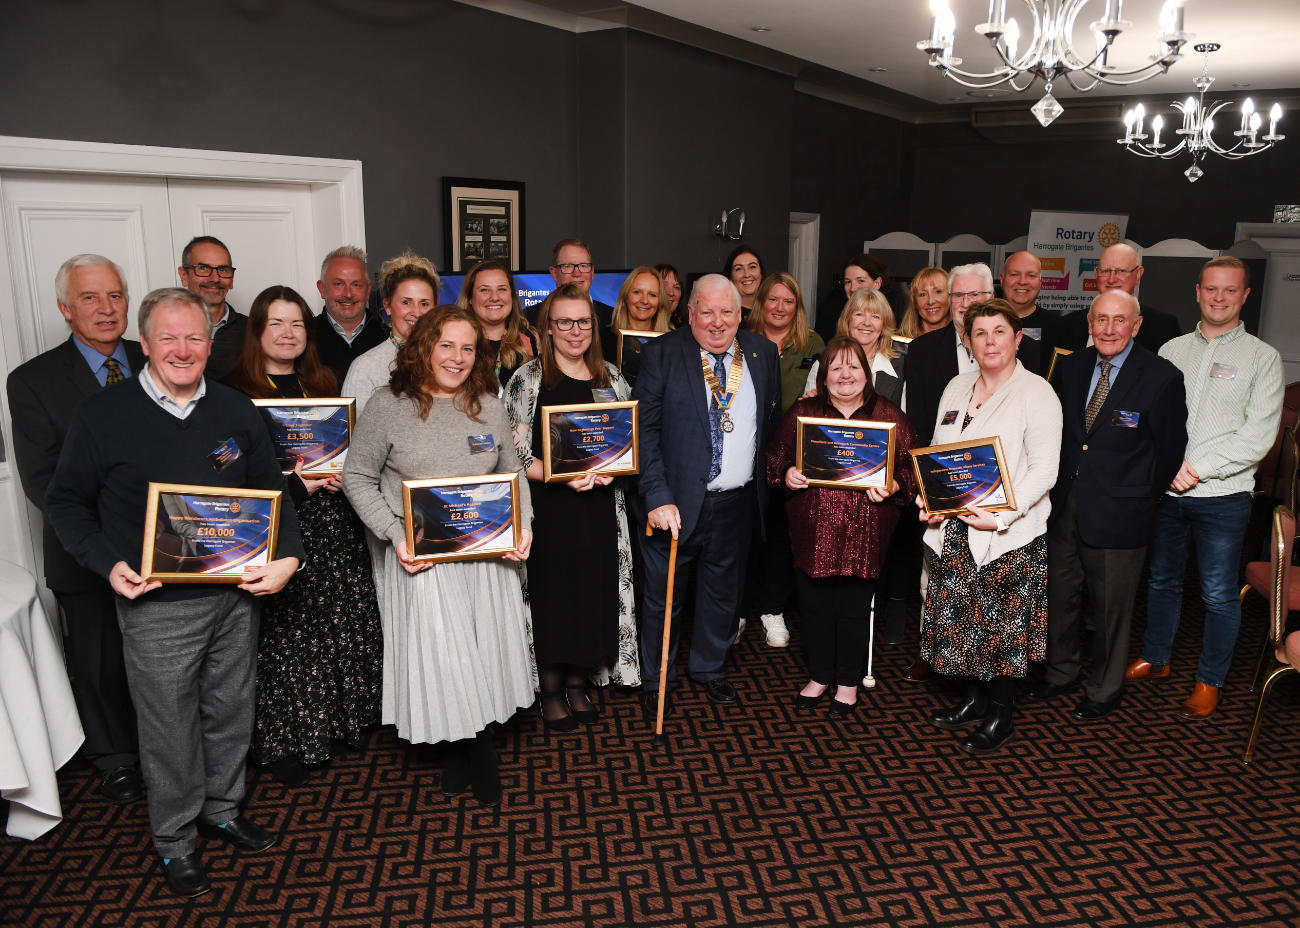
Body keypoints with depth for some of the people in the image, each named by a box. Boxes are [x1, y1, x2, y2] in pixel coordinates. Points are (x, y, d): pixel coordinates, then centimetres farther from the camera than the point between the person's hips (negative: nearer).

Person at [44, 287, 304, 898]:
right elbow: (66, 503, 1)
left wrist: (288, 556, -5)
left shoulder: (236, 412, 3)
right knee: (169, 730, 9)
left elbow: (272, 493, 10)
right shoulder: (102, 416, -6)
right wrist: (109, 565, -13)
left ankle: (222, 810, 40)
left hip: (236, 596, 4)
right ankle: (175, 841, 30)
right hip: (156, 605, -3)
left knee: (231, 713, 17)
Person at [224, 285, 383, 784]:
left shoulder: (324, 383, 13)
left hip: (333, 523, 5)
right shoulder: (235, 389, -4)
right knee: (284, 633, 0)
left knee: (343, 625, 8)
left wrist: (338, 475, -4)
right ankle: (282, 741, 16)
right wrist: (297, 483, -15)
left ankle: (340, 720, 26)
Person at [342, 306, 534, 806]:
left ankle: (462, 752, 33)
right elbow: (357, 478, -3)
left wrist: (522, 524, -3)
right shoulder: (388, 406, -6)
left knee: (484, 652, 10)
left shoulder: (488, 406, 4)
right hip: (422, 558, -3)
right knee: (440, 657, 2)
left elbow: (511, 472, 13)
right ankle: (477, 754, 27)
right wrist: (395, 536, -13)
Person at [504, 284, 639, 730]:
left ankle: (578, 685, 29)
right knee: (552, 593, 4)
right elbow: (515, 453, -8)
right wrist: (562, 476, -20)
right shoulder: (528, 379, -4)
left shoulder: (610, 377, 8)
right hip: (548, 505, -3)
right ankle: (551, 692, 23)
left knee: (595, 591, 9)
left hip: (600, 505, 4)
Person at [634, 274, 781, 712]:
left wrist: (768, 481, 5)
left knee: (722, 591, 19)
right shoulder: (662, 354, -8)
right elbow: (645, 430, -12)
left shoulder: (762, 353, 4)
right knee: (662, 595, 9)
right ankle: (656, 680, 30)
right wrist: (658, 497, -19)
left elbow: (774, 424, 11)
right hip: (676, 502, -3)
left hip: (736, 503, 4)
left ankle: (709, 668, 41)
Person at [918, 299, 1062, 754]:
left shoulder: (1037, 393, -8)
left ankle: (1000, 715, 21)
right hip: (953, 529, 6)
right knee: (959, 616, 12)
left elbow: (1044, 470, -12)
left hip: (1009, 534, -5)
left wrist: (999, 517, -21)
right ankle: (973, 699, 31)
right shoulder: (957, 387, 11)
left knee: (1001, 622, 3)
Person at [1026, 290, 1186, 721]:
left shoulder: (1161, 377, -11)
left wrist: (1143, 503, 0)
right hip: (1064, 506, 5)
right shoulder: (1071, 367, 3)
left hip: (1118, 512, -4)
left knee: (1111, 605, 9)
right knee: (1059, 594, 17)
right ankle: (1061, 672, 38)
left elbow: (1170, 450, -5)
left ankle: (1105, 689, 30)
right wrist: (1059, 487, 8)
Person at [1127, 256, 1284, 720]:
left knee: (1219, 594, 4)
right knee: (1162, 579, 16)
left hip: (1222, 495, -3)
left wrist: (1199, 468, -16)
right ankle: (1154, 659, 33)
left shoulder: (1263, 358, -1)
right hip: (1165, 490, 3)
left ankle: (1209, 682, 19)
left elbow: (1259, 434, -9)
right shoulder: (1172, 350, 9)